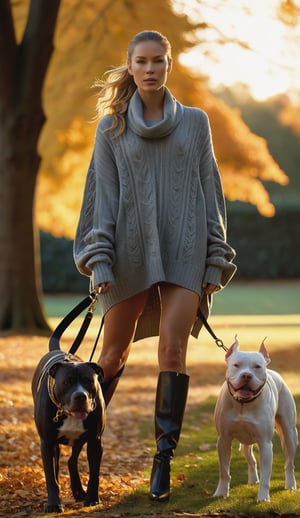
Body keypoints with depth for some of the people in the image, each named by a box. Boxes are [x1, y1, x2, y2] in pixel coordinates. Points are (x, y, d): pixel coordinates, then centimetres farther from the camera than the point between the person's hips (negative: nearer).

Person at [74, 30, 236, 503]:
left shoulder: (195, 122, 9)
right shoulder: (112, 127, 7)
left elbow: (210, 192, 10)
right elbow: (103, 196, 4)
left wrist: (215, 260, 4)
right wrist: (100, 262, -5)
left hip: (184, 250, 0)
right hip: (132, 250, 0)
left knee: (173, 349, -12)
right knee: (114, 354, 4)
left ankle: (164, 456, -7)